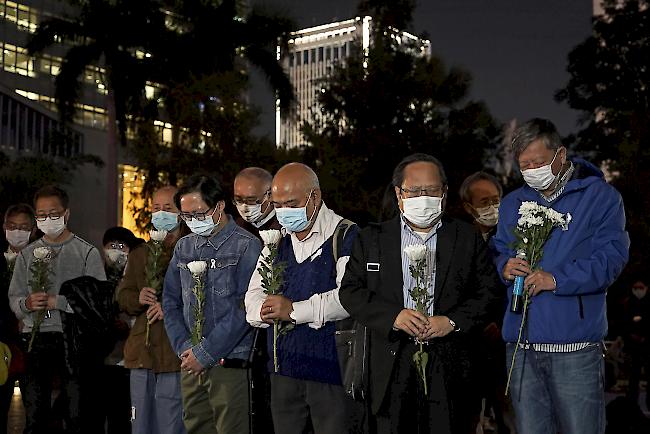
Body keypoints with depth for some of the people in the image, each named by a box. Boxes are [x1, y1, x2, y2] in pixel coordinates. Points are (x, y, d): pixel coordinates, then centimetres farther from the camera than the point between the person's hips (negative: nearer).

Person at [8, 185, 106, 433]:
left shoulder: (87, 253, 4)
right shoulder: (27, 254, 15)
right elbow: (14, 299, 11)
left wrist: (57, 301, -12)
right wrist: (27, 303, -11)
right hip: (35, 338, 3)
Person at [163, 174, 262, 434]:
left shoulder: (246, 246, -7)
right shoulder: (184, 247, 12)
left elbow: (244, 309, -13)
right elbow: (170, 302, 15)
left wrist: (205, 353, -13)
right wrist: (184, 347, 0)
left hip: (229, 363, -5)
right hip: (191, 364, 5)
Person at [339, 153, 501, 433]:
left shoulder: (468, 238, 9)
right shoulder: (372, 239, 10)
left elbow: (488, 291, 5)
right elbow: (351, 291, 4)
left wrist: (453, 321, -11)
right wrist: (393, 316, -11)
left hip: (450, 368, 0)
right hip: (392, 366, 1)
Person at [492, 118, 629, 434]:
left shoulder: (599, 196, 0)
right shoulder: (512, 204, 17)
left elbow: (611, 256, -10)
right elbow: (497, 251, 20)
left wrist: (557, 279, -20)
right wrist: (504, 267, -4)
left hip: (574, 345, -5)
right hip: (521, 344, 5)